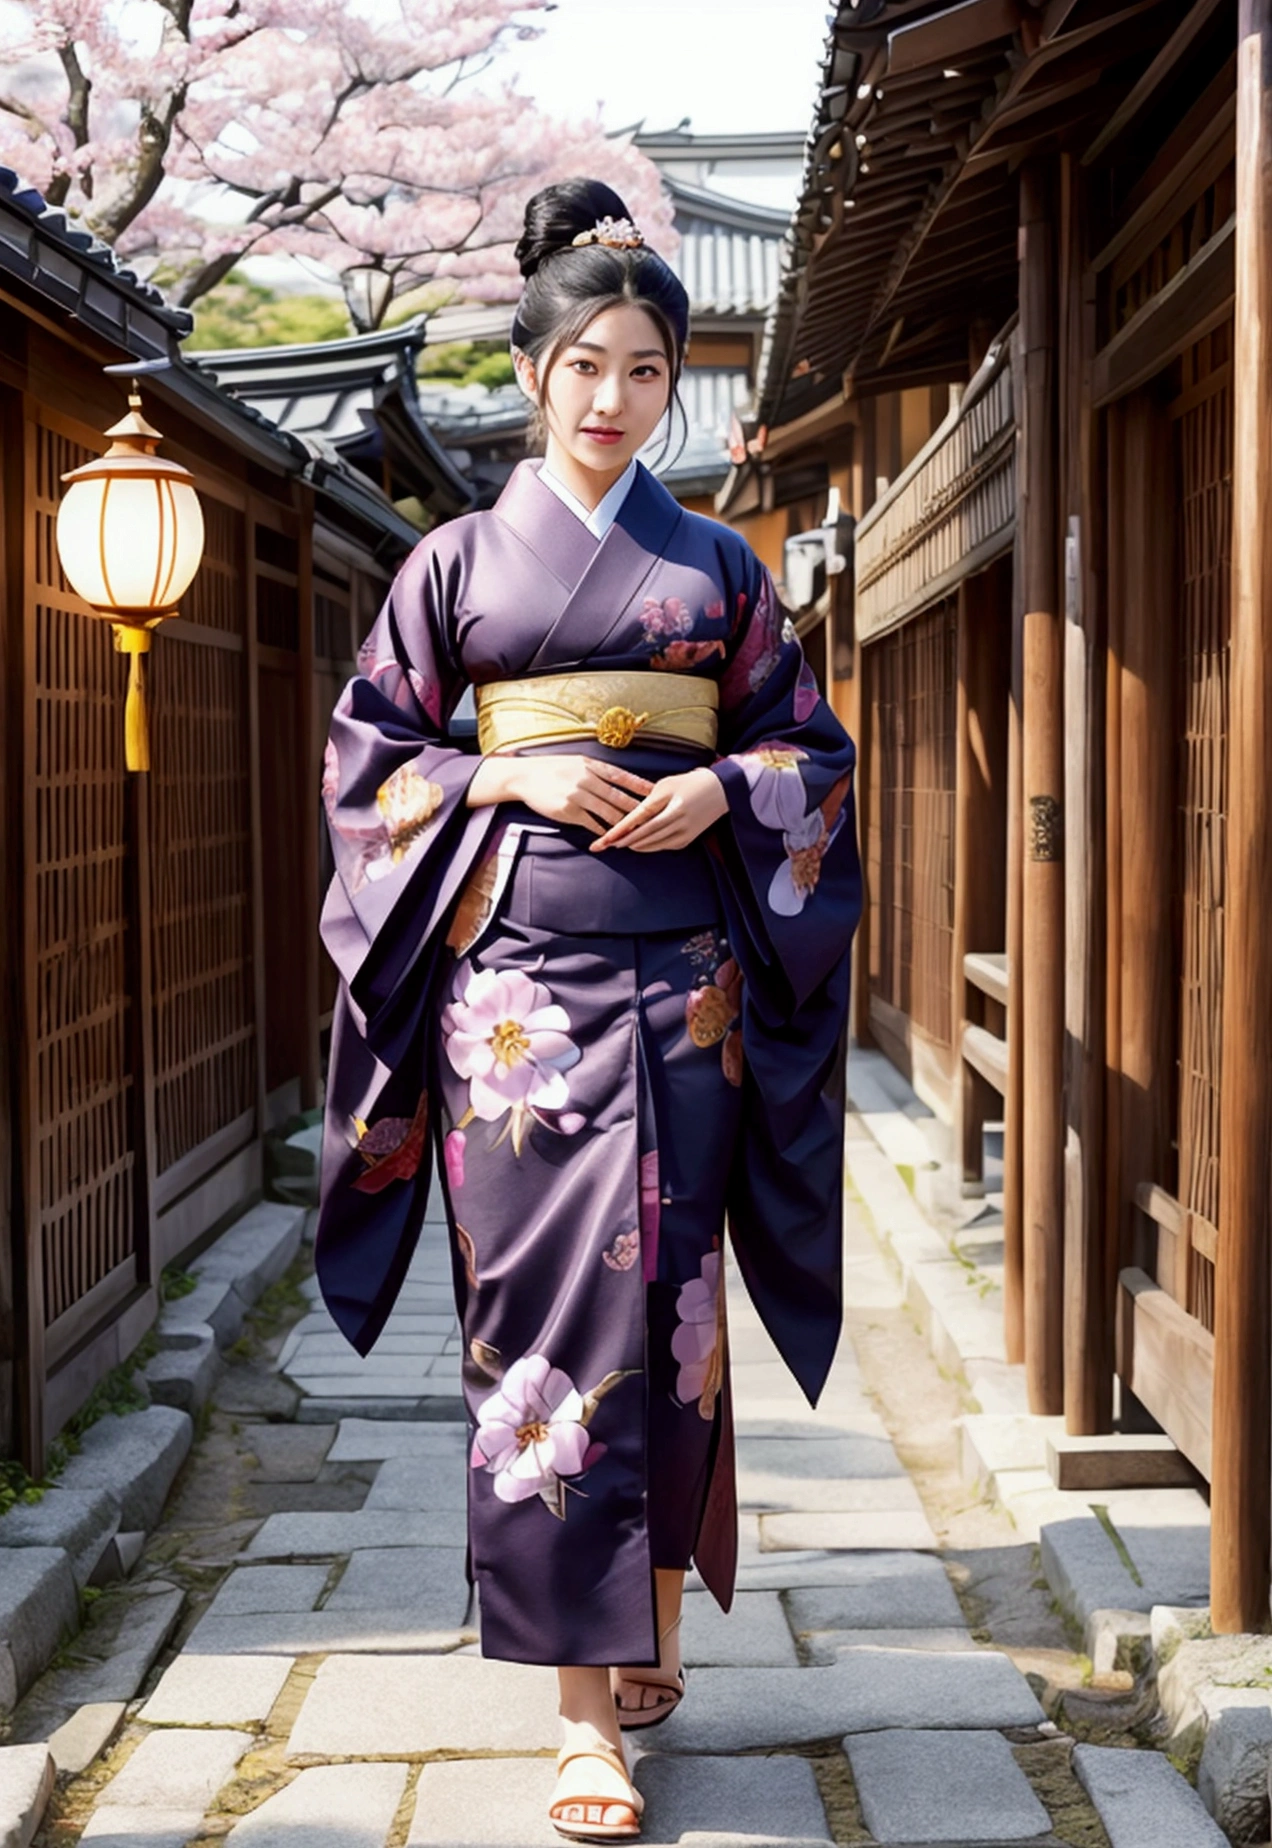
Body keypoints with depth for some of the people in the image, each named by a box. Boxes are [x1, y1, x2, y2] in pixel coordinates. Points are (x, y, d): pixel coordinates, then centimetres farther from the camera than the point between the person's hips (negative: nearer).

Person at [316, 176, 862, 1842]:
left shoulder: (720, 568, 11)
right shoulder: (456, 563, 8)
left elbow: (812, 753, 13)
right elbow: (368, 759, 7)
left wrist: (723, 788, -7)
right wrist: (512, 778, -8)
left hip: (681, 972, 2)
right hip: (512, 969, -1)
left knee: (663, 1296, 3)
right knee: (544, 1301, -6)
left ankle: (650, 1618, 23)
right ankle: (590, 1704, -2)